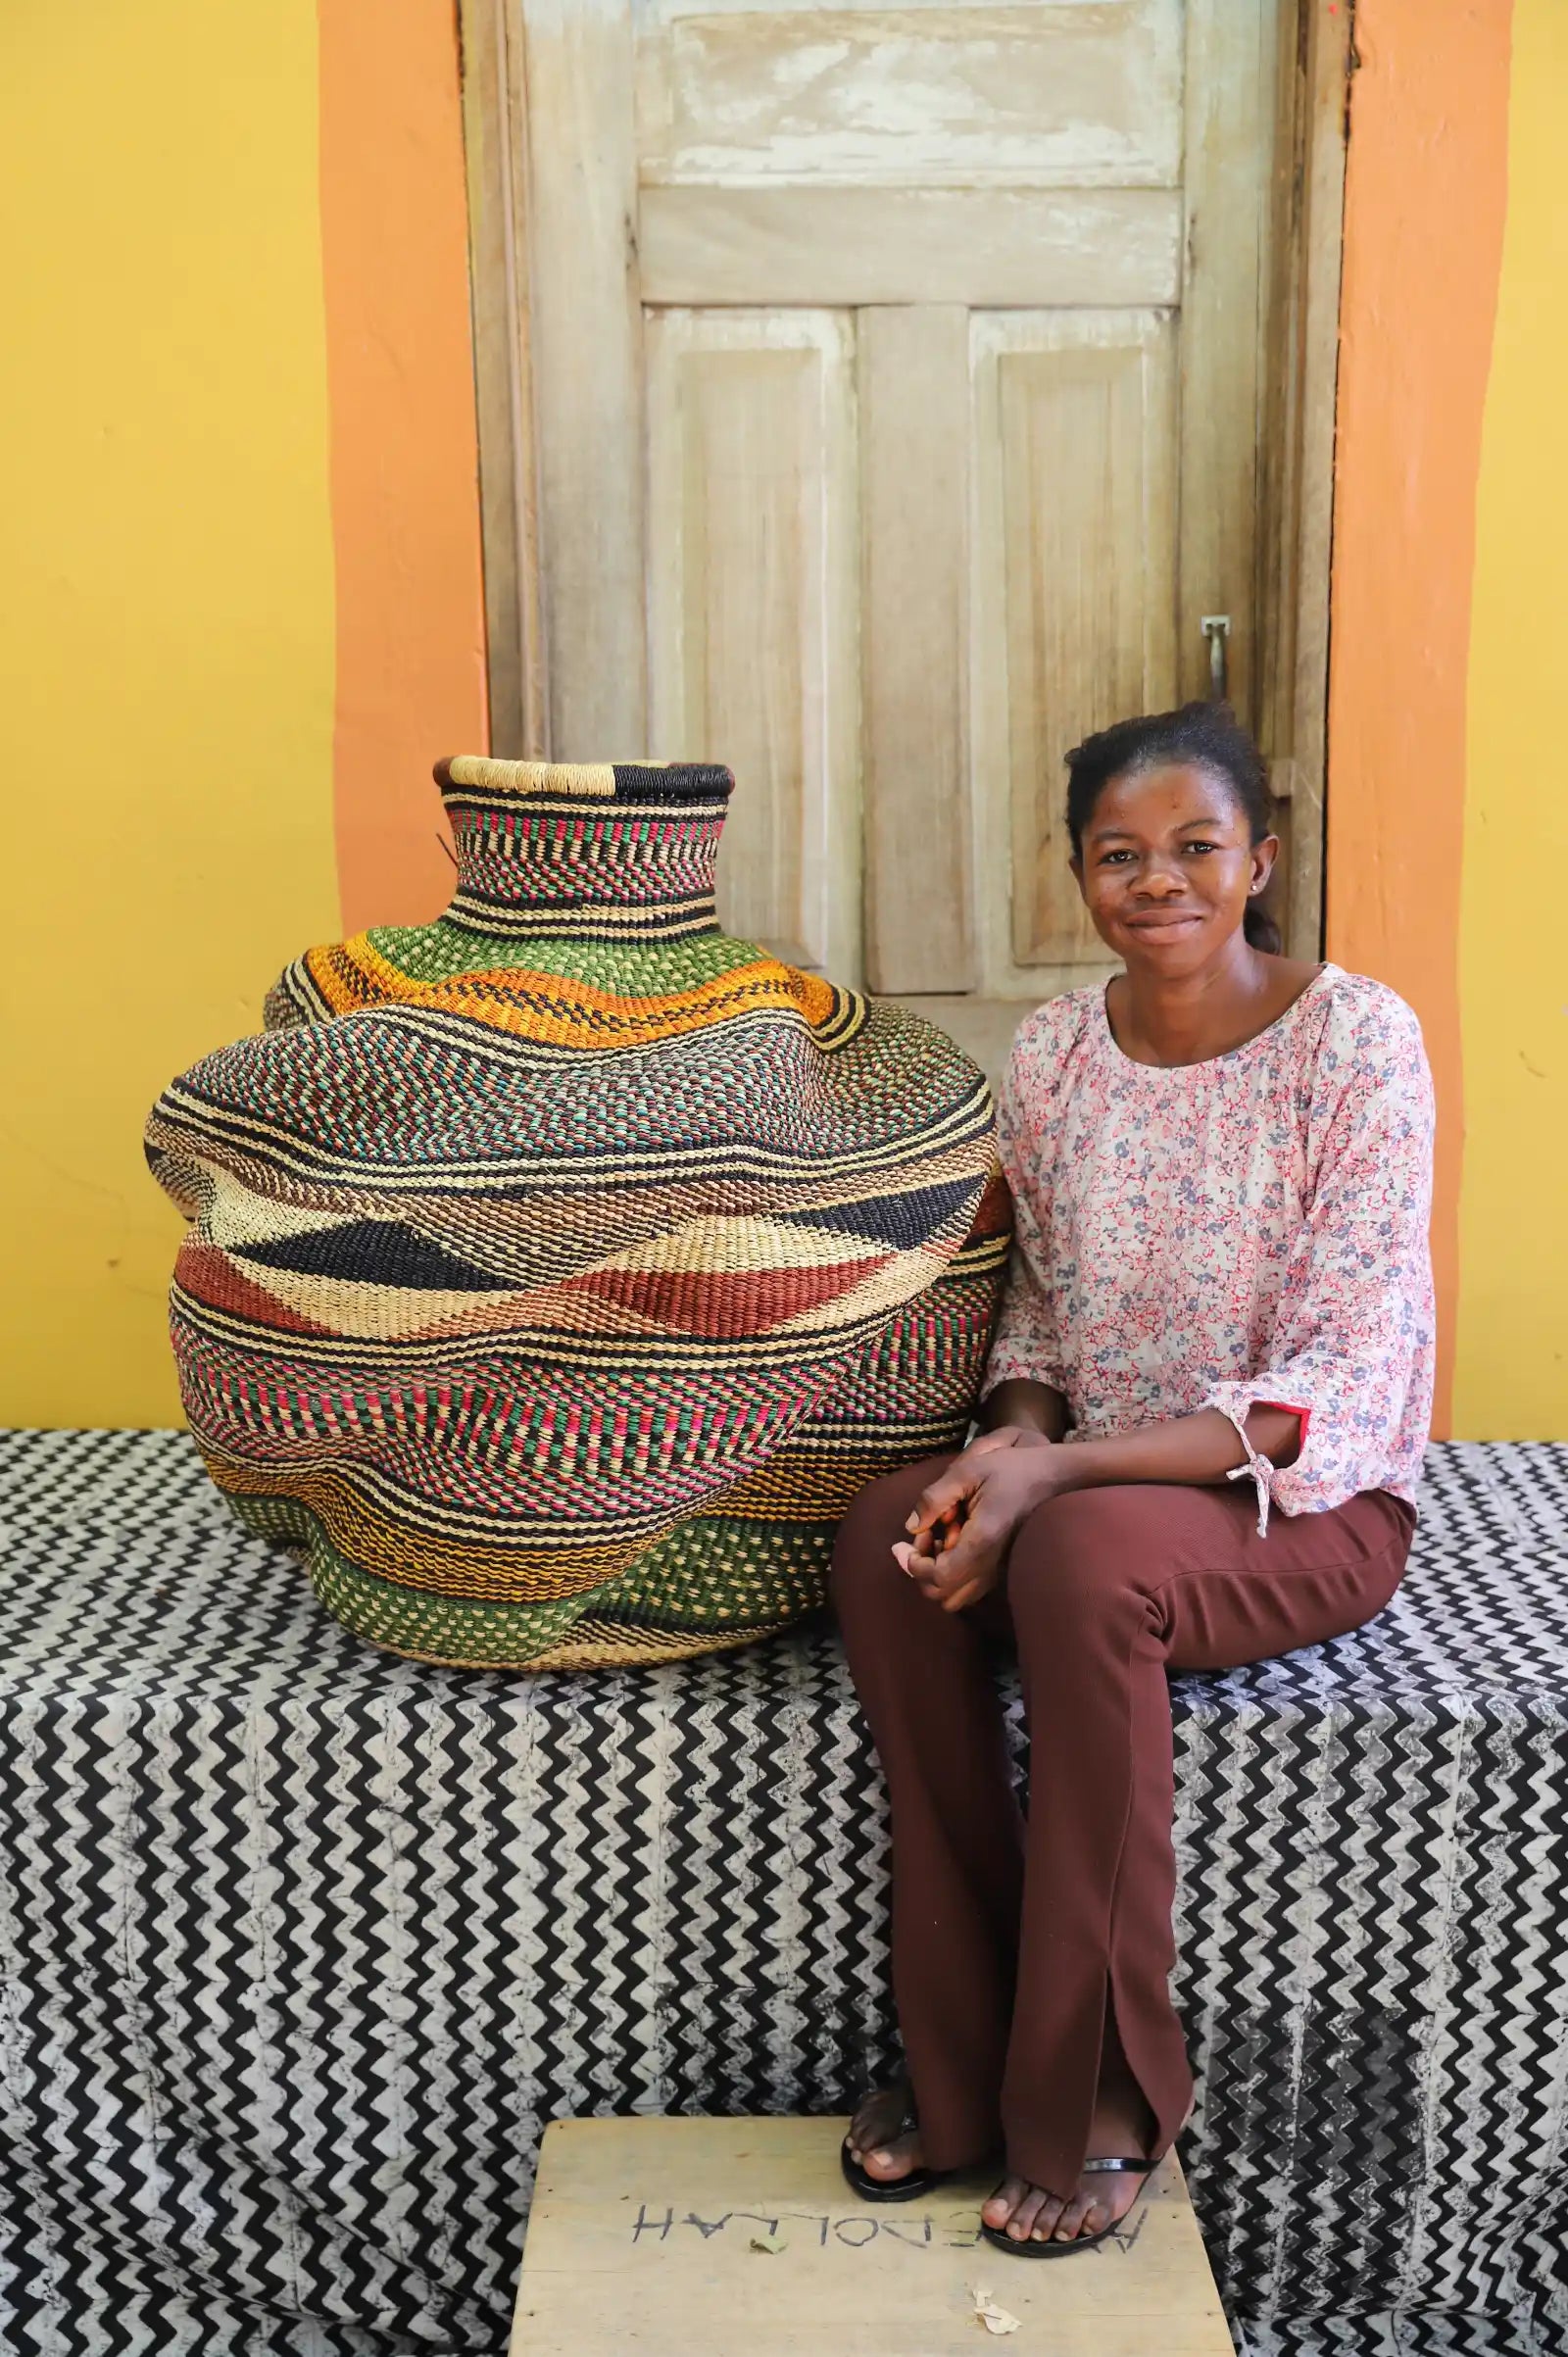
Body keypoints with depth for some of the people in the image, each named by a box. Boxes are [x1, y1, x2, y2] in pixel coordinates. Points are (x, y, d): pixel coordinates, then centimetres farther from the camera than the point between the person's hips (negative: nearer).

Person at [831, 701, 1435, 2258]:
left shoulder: (1355, 1041, -14)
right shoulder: (1052, 1054, 2)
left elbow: (1341, 1380, -18)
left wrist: (1063, 1472, -26)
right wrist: (1015, 1433, -13)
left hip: (1309, 1500, -4)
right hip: (1085, 1474, 5)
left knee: (1080, 1559, -34)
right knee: (890, 1537, -25)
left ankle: (1096, 2102, -16)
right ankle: (964, 2066, -11)